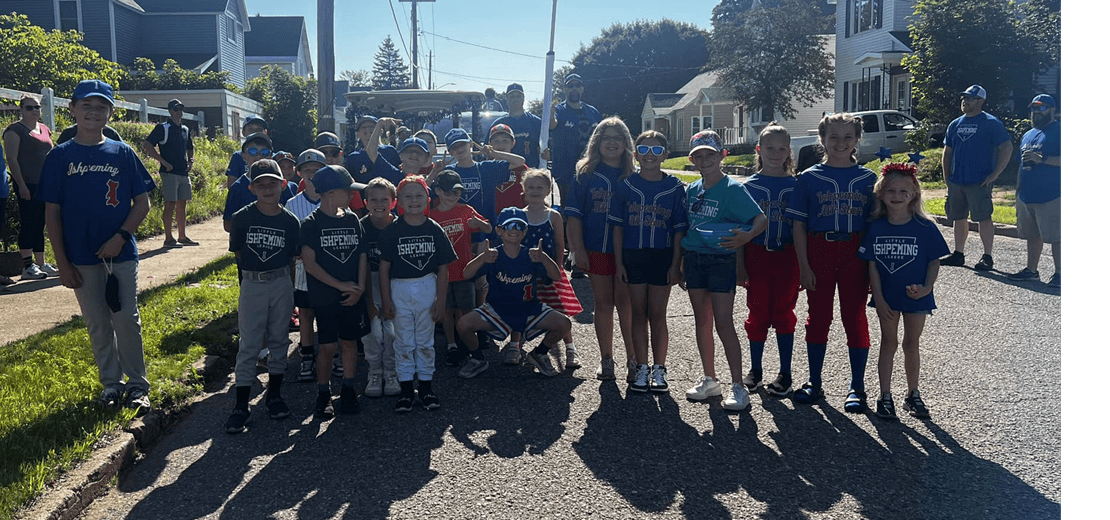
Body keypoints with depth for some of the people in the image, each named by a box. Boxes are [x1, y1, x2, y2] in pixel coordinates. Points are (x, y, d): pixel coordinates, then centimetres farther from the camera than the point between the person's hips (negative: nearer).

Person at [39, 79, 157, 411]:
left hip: (121, 253, -1)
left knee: (127, 319, 0)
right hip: (81, 259, 1)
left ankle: (138, 385, 12)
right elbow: (52, 213, 2)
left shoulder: (123, 153, 1)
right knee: (97, 324, 10)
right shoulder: (59, 157, 1)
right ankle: (112, 384, 24)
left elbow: (143, 203, 1)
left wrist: (121, 237, -13)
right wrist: (62, 262, -3)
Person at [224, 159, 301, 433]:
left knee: (279, 340, 10)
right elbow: (237, 251, 5)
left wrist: (274, 268, 0)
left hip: (282, 284, 2)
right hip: (251, 285, -1)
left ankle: (274, 394, 25)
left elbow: (293, 256, 7)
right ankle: (241, 405, 4)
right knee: (249, 344, -1)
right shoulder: (242, 218, -5)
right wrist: (256, 268, 5)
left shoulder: (290, 221, -2)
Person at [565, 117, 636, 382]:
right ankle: (606, 359, 20)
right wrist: (579, 249, -4)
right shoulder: (586, 173, 3)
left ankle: (633, 359, 12)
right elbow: (574, 215, 2)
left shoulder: (632, 176, 3)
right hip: (596, 249, 1)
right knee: (603, 303, 9)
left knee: (625, 303, 1)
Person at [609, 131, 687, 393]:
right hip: (633, 256, 1)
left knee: (657, 315, 5)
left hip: (662, 257, -1)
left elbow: (679, 230, 0)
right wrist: (619, 262, -1)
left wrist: (675, 264, -5)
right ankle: (642, 369, 17)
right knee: (639, 314, 8)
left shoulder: (675, 187, -1)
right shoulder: (626, 185, 1)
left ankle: (659, 369, 16)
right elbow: (617, 226, 3)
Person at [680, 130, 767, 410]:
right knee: (702, 321, 12)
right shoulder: (691, 190, 9)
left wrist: (746, 236, -38)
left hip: (722, 259, -6)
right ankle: (709, 379, 24)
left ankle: (738, 387, 2)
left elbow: (761, 218, -18)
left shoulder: (733, 189, -9)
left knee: (723, 323, -7)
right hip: (694, 259, 6)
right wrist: (681, 265, 13)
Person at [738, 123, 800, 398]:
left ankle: (785, 374, 16)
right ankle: (755, 370, 21)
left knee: (784, 314, 6)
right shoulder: (749, 186, 3)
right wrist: (740, 265, 0)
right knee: (758, 314, 6)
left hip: (786, 256, 0)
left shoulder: (796, 186, 3)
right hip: (757, 255, 0)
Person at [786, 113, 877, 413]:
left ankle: (856, 388, 15)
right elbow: (799, 225, 1)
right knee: (818, 318, 8)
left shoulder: (867, 179, 4)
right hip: (819, 251, 0)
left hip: (855, 254, 0)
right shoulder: (809, 179, 1)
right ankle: (814, 383, 20)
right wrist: (804, 265, -5)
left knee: (855, 318, 4)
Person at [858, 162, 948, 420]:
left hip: (916, 296, 0)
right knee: (888, 343, 9)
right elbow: (872, 265, -4)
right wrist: (879, 299, -8)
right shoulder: (876, 228, -7)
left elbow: (934, 261, -3)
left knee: (912, 344, 12)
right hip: (887, 296, 1)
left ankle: (912, 394, 27)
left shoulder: (925, 228, -11)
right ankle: (884, 396, 18)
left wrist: (927, 287, -17)